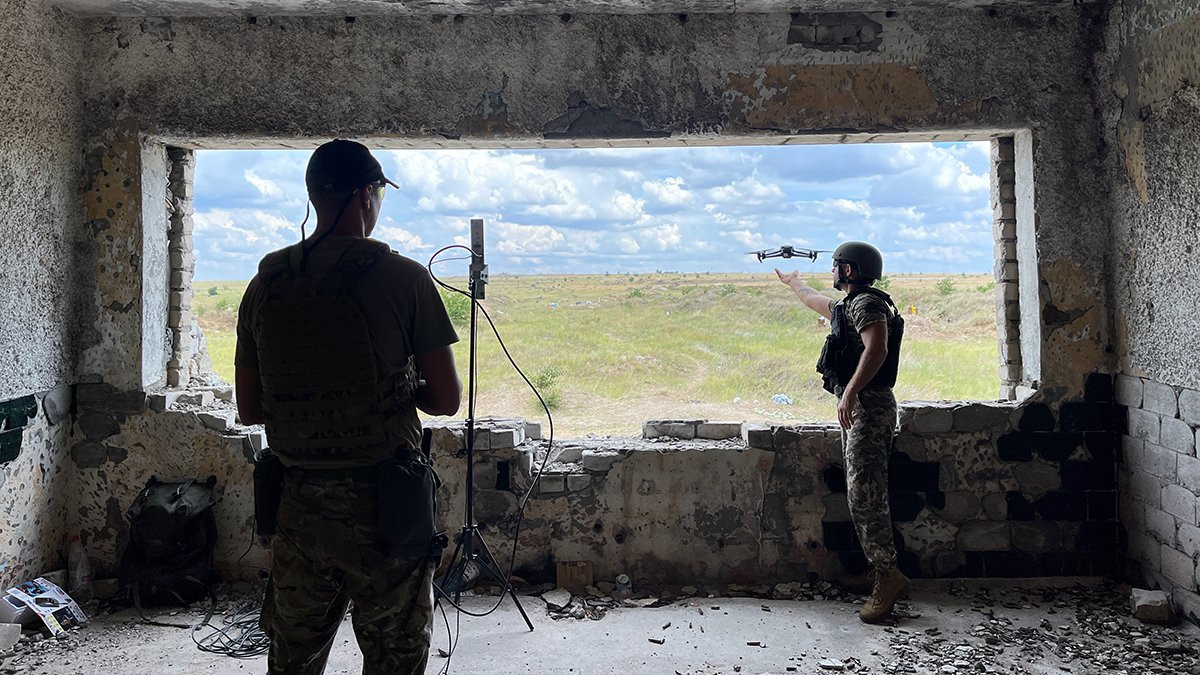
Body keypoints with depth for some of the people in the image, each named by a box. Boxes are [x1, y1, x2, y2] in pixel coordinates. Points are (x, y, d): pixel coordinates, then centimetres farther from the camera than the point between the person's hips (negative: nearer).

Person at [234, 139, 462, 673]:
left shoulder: (267, 282, 3)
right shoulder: (403, 277, -11)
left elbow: (249, 410, 9)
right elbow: (447, 399, -8)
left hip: (297, 504, 5)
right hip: (383, 508, -4)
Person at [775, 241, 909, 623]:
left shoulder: (867, 303, -10)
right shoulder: (848, 305, 21)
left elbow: (877, 348, -26)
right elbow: (817, 302, 42)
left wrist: (850, 391, -32)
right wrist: (792, 282, 58)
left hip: (868, 406, -10)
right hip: (859, 409, 10)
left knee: (864, 494, -12)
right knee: (863, 495, 9)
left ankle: (888, 576, -7)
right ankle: (884, 577, 13)